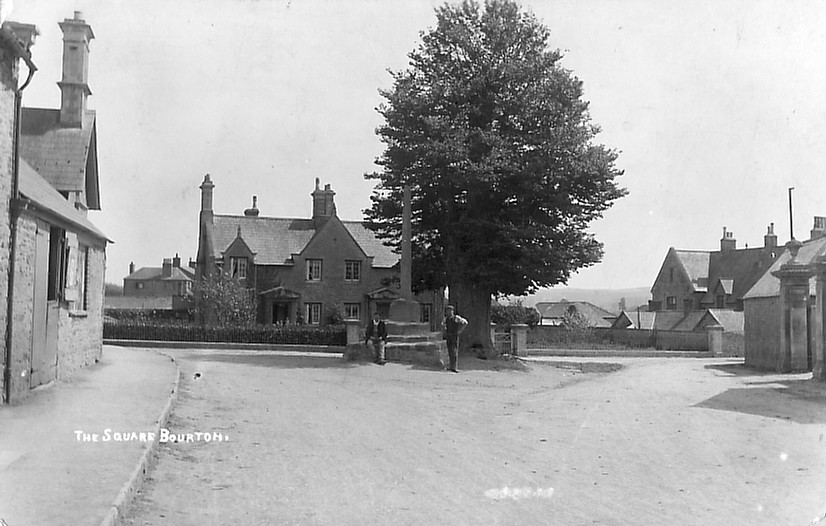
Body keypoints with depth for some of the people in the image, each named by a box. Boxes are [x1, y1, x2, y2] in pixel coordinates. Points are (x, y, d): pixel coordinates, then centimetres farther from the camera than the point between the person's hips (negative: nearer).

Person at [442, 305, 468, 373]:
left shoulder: (456, 318, -8)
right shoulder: (446, 318, 8)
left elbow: (465, 322, -7)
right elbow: (443, 323, 29)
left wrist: (460, 330, -8)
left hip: (455, 336, -5)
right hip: (448, 336, 5)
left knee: (454, 351, -11)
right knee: (450, 351, 7)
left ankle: (455, 367, -13)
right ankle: (451, 366, 14)